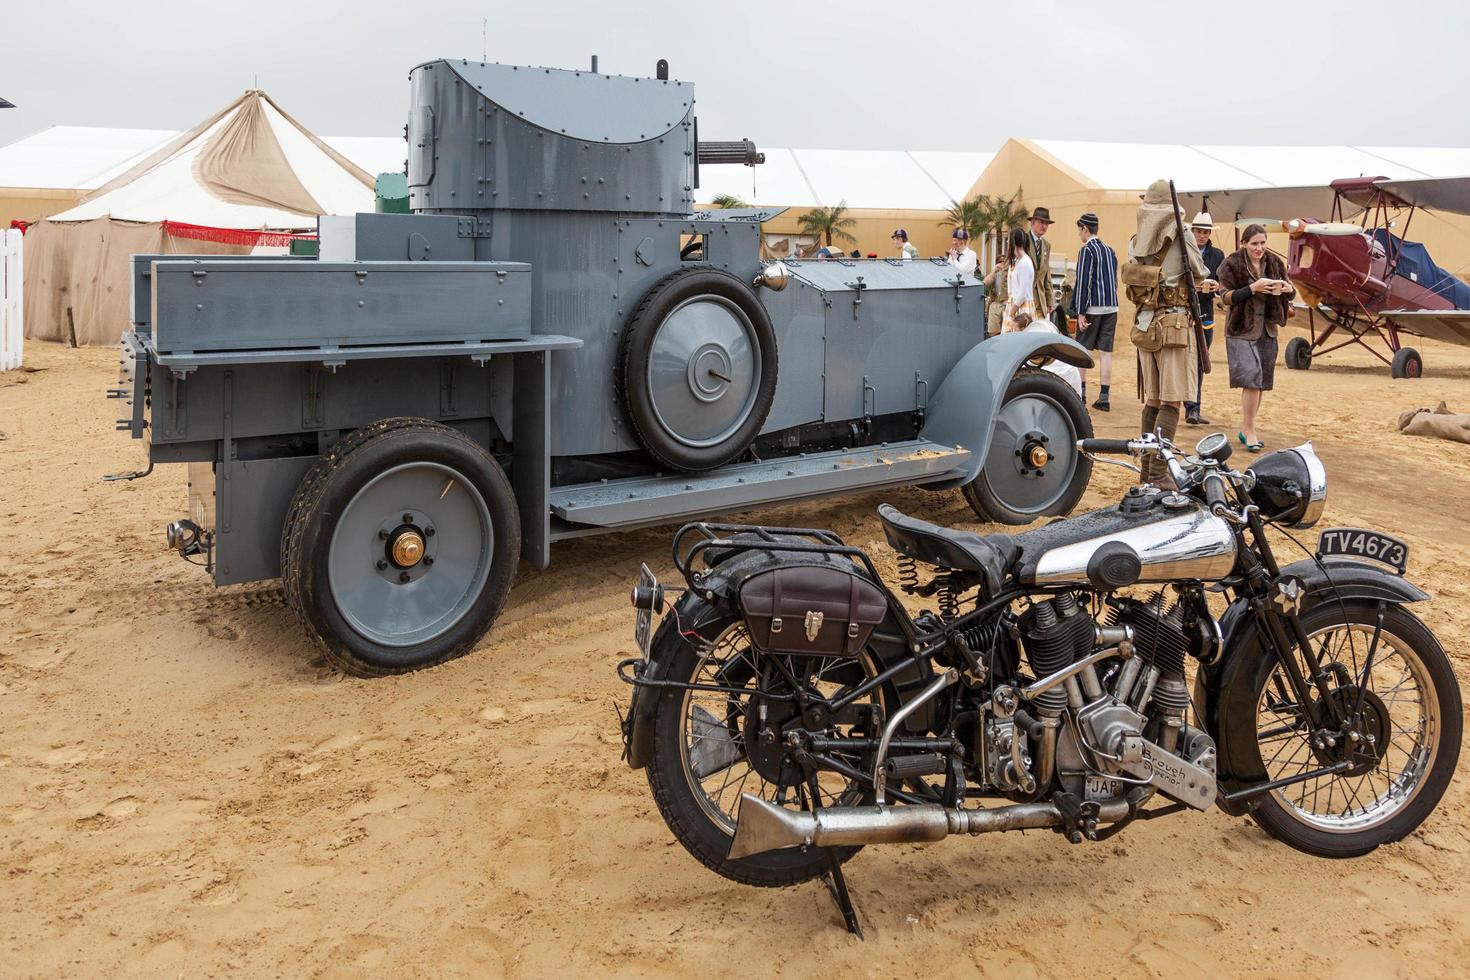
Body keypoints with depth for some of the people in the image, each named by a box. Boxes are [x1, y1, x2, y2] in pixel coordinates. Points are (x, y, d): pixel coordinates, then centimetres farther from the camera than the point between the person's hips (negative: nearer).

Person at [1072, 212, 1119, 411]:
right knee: (1106, 352, 3)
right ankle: (1103, 398, 1)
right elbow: (1114, 281, 19)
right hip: (1111, 307, 6)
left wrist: (1081, 313, -14)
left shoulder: (1086, 250, -9)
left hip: (1093, 307, -6)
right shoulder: (1110, 251, 14)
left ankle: (1080, 392, 12)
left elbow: (1083, 283, -14)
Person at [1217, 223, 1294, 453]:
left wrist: (1288, 289, -12)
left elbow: (1290, 292, 12)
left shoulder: (1274, 262, 7)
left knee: (1261, 382, 8)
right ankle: (1249, 431, -5)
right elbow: (1225, 296, -12)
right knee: (1251, 379, -15)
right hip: (1242, 330, -5)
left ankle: (1245, 429, 21)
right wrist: (1252, 288, -24)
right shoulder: (1232, 265, -7)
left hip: (1267, 330, 5)